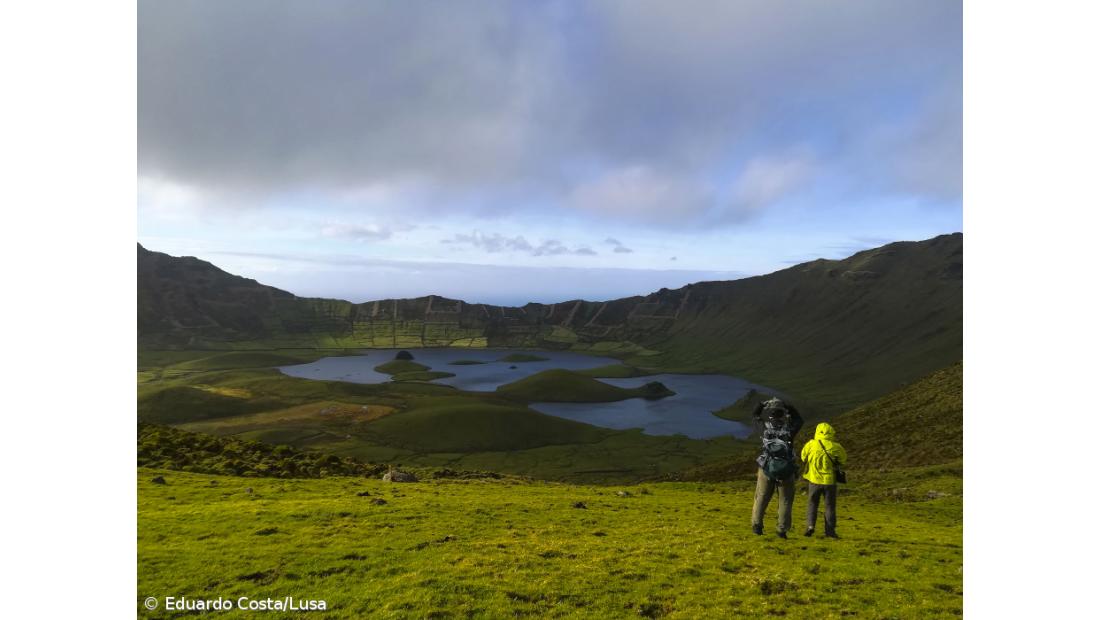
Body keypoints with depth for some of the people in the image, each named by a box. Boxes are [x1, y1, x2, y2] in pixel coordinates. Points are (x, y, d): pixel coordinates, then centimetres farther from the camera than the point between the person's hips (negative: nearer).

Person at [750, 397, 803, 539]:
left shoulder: (765, 427, -7)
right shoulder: (789, 428, -8)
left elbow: (755, 416, 13)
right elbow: (799, 420, 14)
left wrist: (762, 404, 19)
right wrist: (788, 407, 11)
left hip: (766, 469, 1)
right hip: (786, 471, 0)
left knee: (761, 498, 13)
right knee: (785, 500, 12)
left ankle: (757, 525, 7)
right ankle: (782, 530, 8)